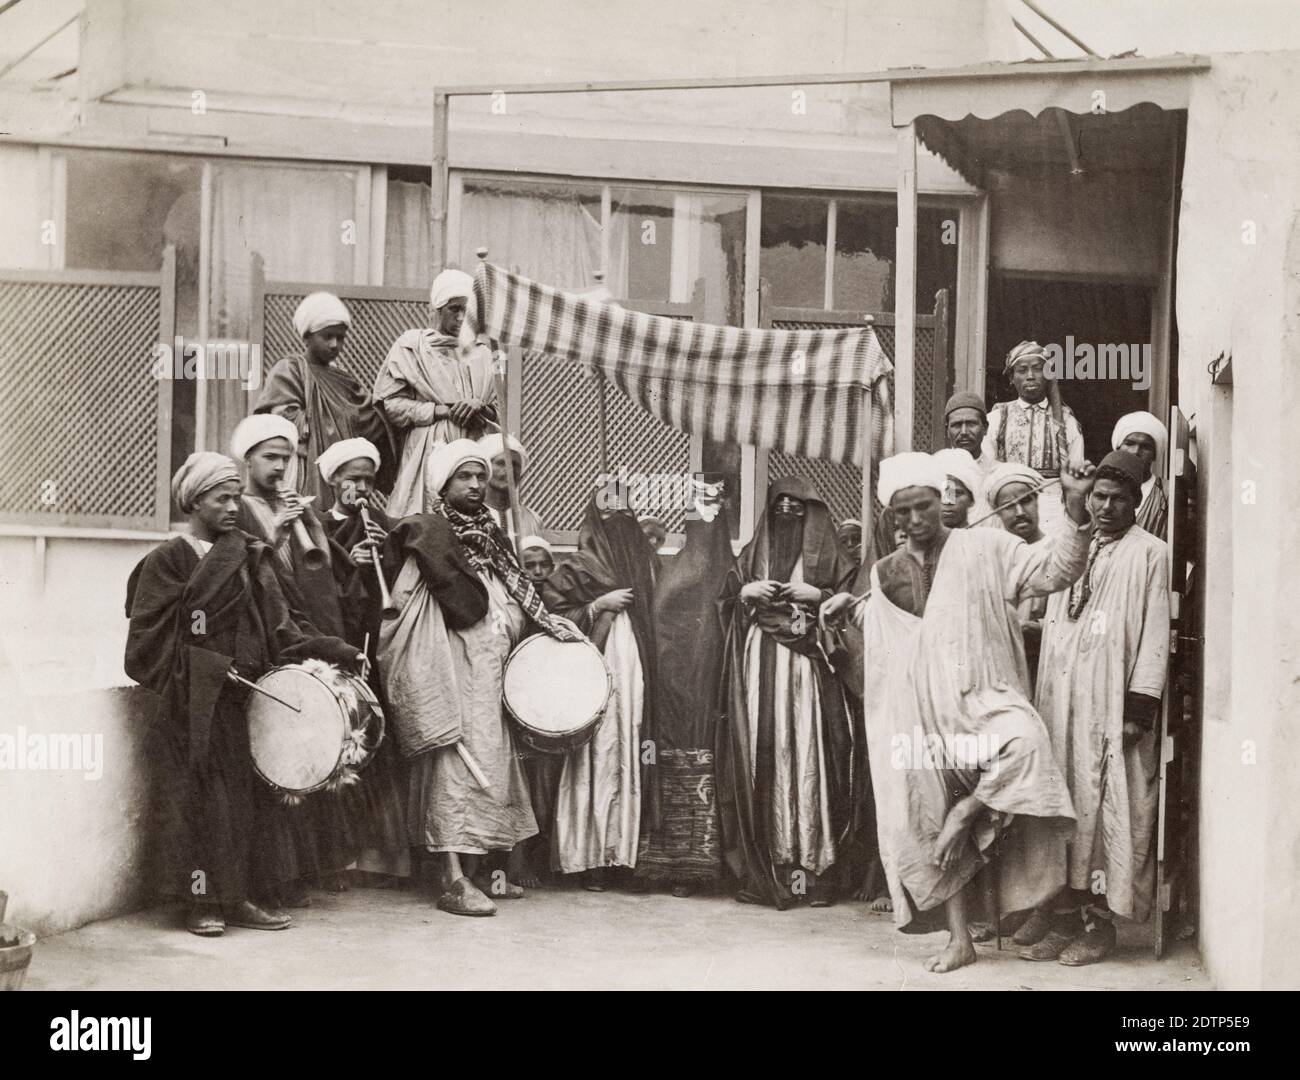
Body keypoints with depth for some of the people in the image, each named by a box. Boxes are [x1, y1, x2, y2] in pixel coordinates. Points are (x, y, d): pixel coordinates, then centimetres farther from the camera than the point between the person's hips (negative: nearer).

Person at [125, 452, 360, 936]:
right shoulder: (167, 561, -3)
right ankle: (205, 902, 2)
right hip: (194, 701, -5)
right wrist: (213, 668, -15)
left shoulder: (249, 557, 13)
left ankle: (239, 896, 11)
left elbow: (279, 621, 8)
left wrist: (334, 650, -5)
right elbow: (149, 641, -8)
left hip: (243, 693, 5)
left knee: (248, 793, 4)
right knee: (207, 798, -6)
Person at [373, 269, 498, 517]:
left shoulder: (480, 354, 15)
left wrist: (479, 406, -7)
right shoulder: (410, 347, 3)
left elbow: (499, 411, 15)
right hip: (424, 454, -4)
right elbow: (390, 405, -4)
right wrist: (442, 411, -9)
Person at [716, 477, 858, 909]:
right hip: (759, 664, 2)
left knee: (808, 755, -9)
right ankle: (761, 869, -3)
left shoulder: (827, 554, 9)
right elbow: (726, 600, 17)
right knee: (760, 756, -5)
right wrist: (748, 591, -2)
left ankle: (813, 868, -8)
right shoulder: (753, 553, 18)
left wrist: (816, 595, -9)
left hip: (806, 666, -2)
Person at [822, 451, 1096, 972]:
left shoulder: (985, 548, 3)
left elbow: (1055, 569, -8)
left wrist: (1076, 507, -20)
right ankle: (959, 939, 13)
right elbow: (877, 655, 24)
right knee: (933, 828, 2)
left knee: (1024, 741, -37)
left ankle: (968, 811, -12)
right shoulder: (886, 574, 15)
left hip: (982, 698, -3)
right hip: (920, 714, 4)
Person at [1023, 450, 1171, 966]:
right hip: (1064, 700, 6)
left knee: (1104, 805, -4)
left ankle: (1100, 922, 1)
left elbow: (1154, 634, -7)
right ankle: (1068, 917, 8)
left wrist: (1140, 706, -14)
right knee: (1066, 804, 4)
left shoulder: (1149, 553, -2)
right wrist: (1045, 700, 12)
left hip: (1111, 704, -6)